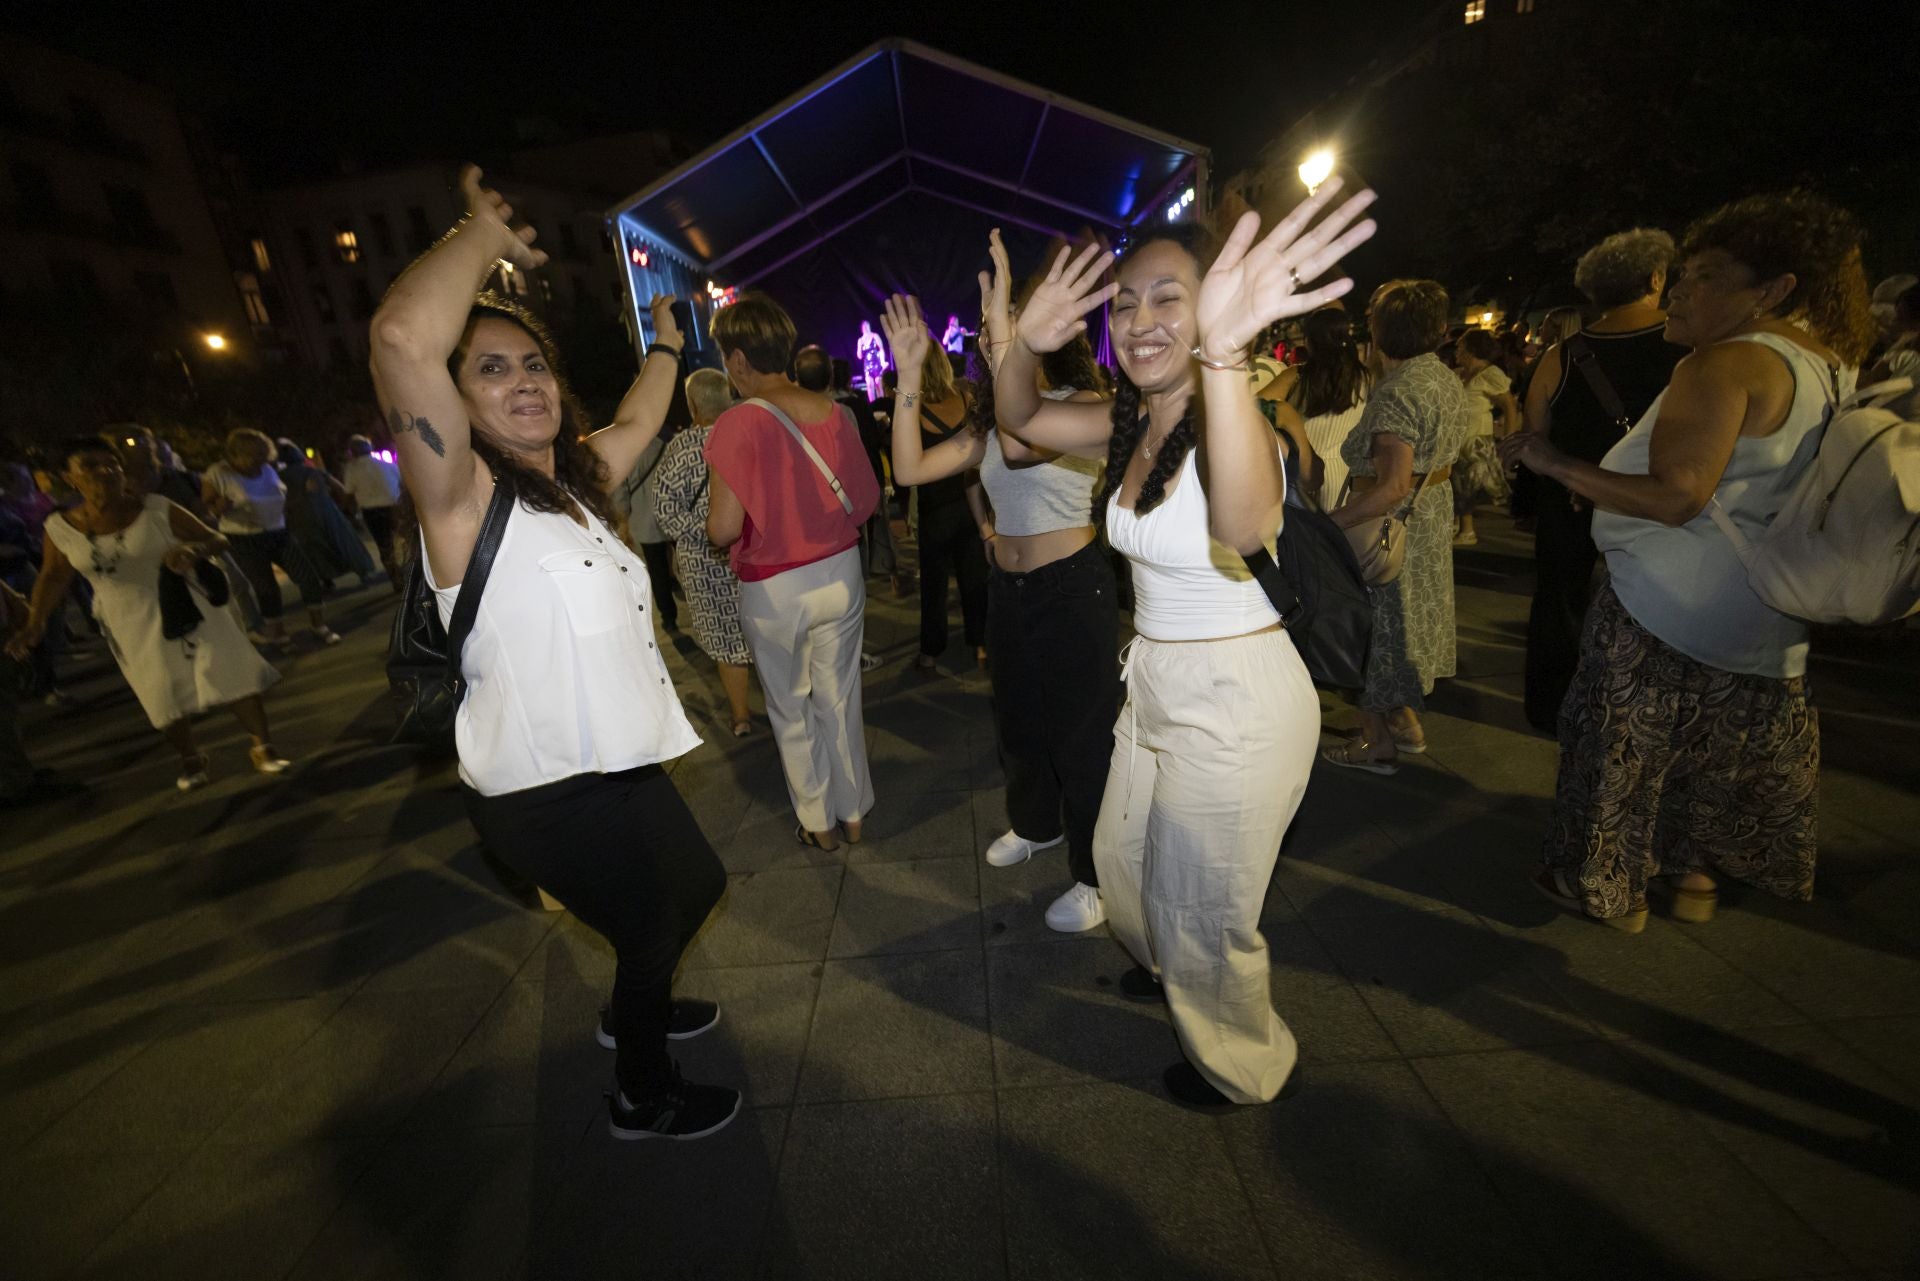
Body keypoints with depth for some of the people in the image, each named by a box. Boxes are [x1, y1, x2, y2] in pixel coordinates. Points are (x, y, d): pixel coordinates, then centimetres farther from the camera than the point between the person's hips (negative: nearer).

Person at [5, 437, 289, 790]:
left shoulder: (159, 509, -13)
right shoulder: (61, 528, -6)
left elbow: (216, 539, -8)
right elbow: (53, 577, 7)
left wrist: (191, 550, -30)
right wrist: (36, 624, -4)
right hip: (133, 625, 2)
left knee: (232, 674, -3)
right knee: (166, 695, 9)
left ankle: (261, 745, 10)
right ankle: (191, 758, 27)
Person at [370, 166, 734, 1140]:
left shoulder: (573, 480, 6)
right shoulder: (463, 501, -18)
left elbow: (638, 422, 26)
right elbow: (404, 338, -36)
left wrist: (665, 347, 35)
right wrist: (488, 233, -21)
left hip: (614, 765, 9)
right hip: (550, 797, -9)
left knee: (695, 887, 28)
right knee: (651, 927, 14)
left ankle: (633, 1012, 57)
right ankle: (643, 1098, 44)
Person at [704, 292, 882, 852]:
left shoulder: (737, 424, -16)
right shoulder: (834, 412, -2)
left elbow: (723, 529, -18)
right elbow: (867, 498, 3)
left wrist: (714, 516, 4)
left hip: (774, 590, -4)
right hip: (841, 574, 5)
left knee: (791, 710, 15)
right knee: (840, 698, 17)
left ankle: (818, 822, 30)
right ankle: (853, 812, 32)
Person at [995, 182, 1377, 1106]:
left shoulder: (1231, 422, -24)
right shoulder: (1132, 427, 1)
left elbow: (1244, 526, -46)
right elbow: (1018, 418, 3)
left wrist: (1223, 355, -59)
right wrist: (1026, 343, -18)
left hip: (1237, 702, -8)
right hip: (1156, 685, 8)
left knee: (1203, 913, 12)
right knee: (1122, 862, 27)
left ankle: (1245, 1064, 45)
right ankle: (1171, 966, 60)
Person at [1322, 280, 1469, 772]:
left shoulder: (1397, 393, -24)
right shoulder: (1445, 378, 7)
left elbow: (1393, 488, -32)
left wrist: (1326, 524, -34)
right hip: (1434, 516, 10)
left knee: (1375, 629, 4)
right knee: (1405, 621, 21)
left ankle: (1378, 742, 18)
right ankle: (1406, 722, 35)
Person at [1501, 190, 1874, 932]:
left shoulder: (1728, 363, -17)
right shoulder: (1834, 371, 10)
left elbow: (1676, 496, -26)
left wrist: (1557, 465, -22)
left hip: (1667, 609, -9)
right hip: (1765, 625, 9)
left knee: (1627, 749, 6)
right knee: (1724, 750, 22)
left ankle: (1615, 889, 20)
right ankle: (1698, 874, 38)